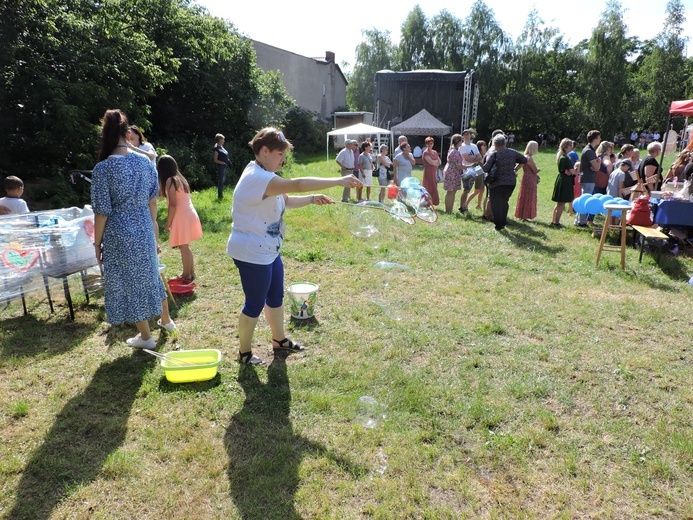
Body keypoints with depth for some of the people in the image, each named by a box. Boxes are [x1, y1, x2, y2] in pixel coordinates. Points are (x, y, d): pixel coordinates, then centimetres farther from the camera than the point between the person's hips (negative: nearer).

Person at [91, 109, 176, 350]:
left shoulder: (103, 168, -16)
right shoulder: (146, 162, -2)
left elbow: (102, 212, -14)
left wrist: (97, 243, -3)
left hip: (119, 235, -5)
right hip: (145, 231, 5)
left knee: (129, 281, 9)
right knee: (150, 274, 23)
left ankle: (146, 337, 21)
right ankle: (166, 320, 40)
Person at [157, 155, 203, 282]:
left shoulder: (170, 181, -12)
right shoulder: (180, 178, 14)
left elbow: (173, 204, -17)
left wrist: (168, 223, -11)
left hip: (182, 217, -9)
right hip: (189, 215, 9)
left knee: (183, 247, 1)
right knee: (185, 247, 18)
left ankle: (186, 276, 10)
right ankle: (190, 273, 27)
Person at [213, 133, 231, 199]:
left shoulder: (221, 147, 12)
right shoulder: (216, 148, -13)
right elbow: (215, 160, -15)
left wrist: (228, 161, 7)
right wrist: (223, 162, -20)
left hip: (224, 166, 9)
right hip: (220, 166, -9)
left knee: (223, 181, 16)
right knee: (220, 181, -5)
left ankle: (221, 194, 26)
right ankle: (219, 196, 2)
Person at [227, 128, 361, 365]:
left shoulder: (262, 176, 10)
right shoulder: (257, 177, -25)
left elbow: (287, 200, 18)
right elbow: (297, 184, -36)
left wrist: (312, 199, 0)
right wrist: (339, 181, -33)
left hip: (268, 250, 11)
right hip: (252, 253, -11)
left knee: (276, 296, 20)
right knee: (255, 303, 3)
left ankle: (279, 340, 39)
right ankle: (244, 352, 22)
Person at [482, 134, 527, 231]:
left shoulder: (494, 155, -13)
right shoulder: (513, 152, 1)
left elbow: (485, 168, -19)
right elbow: (524, 160, 12)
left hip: (496, 183, -4)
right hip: (511, 182, 5)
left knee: (496, 204, 6)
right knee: (504, 203, 20)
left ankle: (498, 225, 5)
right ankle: (503, 223, 25)